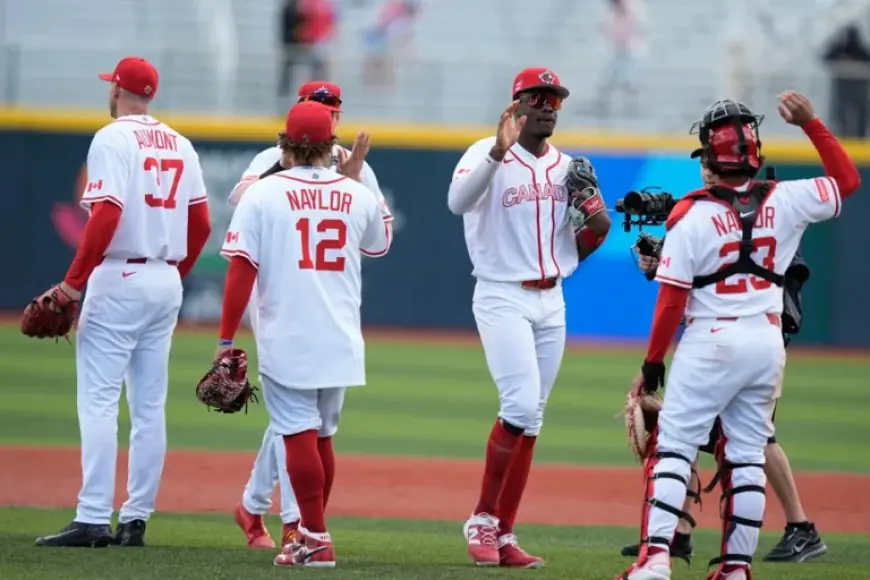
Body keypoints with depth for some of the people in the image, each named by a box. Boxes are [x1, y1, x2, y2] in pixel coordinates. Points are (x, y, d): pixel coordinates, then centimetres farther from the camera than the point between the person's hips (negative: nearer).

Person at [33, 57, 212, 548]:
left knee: (98, 401, -8)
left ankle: (94, 520, -14)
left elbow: (106, 216, -20)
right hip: (167, 284, 7)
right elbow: (201, 224, 12)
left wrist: (74, 281, -16)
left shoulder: (113, 139, -9)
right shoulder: (180, 144, 12)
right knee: (150, 406, 9)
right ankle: (136, 520, 10)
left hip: (119, 279, -7)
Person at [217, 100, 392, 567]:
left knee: (299, 433, -4)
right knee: (320, 435, 17)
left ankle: (316, 539, -9)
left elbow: (241, 269, -11)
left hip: (286, 340, -4)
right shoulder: (358, 195, 3)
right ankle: (309, 533, 26)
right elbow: (379, 244, 26)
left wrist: (227, 338, -7)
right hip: (341, 343, 4)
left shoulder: (263, 193, -6)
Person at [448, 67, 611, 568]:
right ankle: (483, 519, -6)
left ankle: (503, 536, 11)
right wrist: (498, 152, -41)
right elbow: (458, 202, -29)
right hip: (502, 299, -6)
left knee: (531, 418, 6)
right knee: (521, 404, -20)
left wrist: (598, 231, -5)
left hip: (551, 302, 6)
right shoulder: (487, 155, -7)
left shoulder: (569, 169, 11)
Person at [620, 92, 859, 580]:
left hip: (712, 340, -4)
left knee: (673, 447, -2)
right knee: (748, 454, 11)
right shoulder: (785, 201, 0)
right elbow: (848, 180, 16)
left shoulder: (691, 214, -10)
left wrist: (653, 362, -1)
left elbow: (673, 298, -9)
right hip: (768, 343, 4)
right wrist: (811, 123, 14)